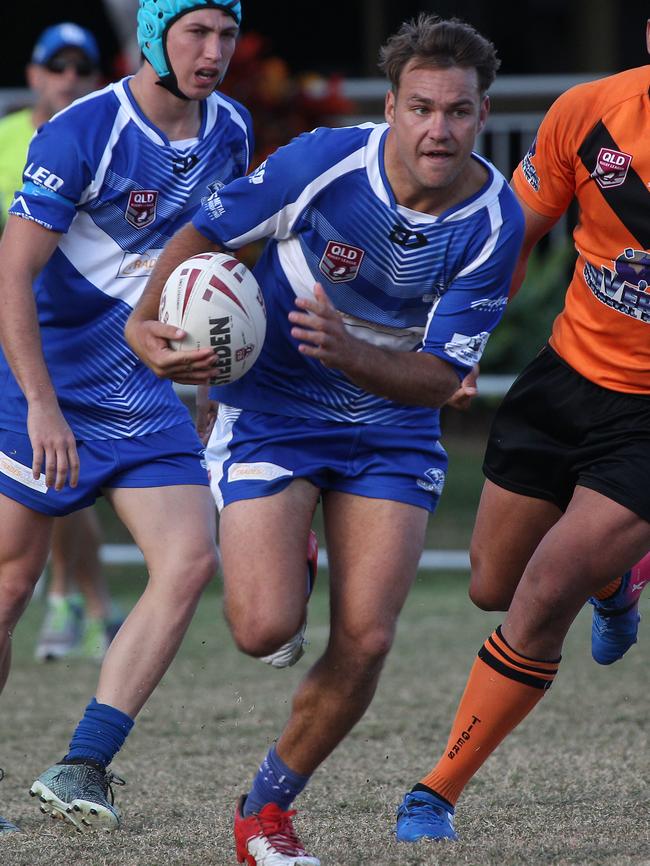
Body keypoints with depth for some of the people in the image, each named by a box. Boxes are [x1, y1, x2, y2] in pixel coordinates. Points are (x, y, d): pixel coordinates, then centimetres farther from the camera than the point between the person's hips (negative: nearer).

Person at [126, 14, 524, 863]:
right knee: (265, 628, -17)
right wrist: (148, 323, -22)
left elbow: (440, 376, -15)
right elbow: (206, 233, -6)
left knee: (364, 642, -9)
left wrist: (347, 351, -33)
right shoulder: (324, 162, -21)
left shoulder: (495, 221, -16)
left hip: (391, 434, 2)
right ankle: (270, 562, 22)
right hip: (272, 413, -2)